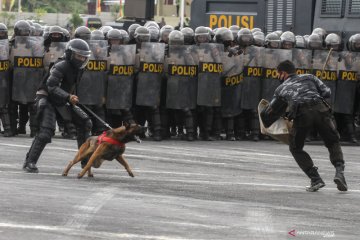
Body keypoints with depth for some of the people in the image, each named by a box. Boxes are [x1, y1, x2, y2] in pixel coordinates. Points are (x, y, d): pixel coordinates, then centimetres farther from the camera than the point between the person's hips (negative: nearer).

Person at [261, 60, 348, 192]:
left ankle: (315, 179, 6)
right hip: (320, 109, 1)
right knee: (333, 143, 18)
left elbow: (267, 113, 36)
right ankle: (339, 172, -7)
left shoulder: (281, 89, 31)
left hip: (301, 114, -1)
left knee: (296, 149, 20)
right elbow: (326, 92, 18)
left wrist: (267, 126, 56)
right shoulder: (309, 77, 30)